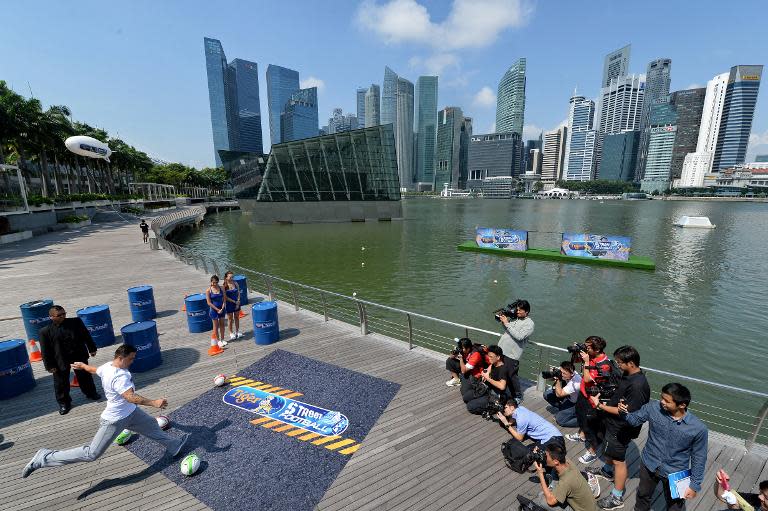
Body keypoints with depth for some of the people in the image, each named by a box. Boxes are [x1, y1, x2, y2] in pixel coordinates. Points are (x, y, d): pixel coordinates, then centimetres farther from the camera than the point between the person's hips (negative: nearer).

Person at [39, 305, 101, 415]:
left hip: (79, 356, 2)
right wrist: (49, 365, -7)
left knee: (85, 376, 18)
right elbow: (45, 350, -6)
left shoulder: (76, 322, -8)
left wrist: (92, 349, 5)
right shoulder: (45, 331, -12)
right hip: (60, 361, -1)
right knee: (61, 383, 11)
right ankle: (63, 402, 31)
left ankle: (91, 393, 39)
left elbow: (86, 335, 3)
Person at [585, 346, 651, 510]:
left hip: (621, 428, -9)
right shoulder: (629, 374, -5)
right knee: (609, 450, 30)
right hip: (613, 423, 9)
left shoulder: (637, 386, -33)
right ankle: (607, 471, 55)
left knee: (618, 460, 9)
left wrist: (601, 406, -22)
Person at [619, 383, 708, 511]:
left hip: (675, 474, -2)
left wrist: (695, 485, -5)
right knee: (643, 495, 28)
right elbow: (635, 419, -7)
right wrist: (624, 413, -29)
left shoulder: (698, 428, -24)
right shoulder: (653, 408, -21)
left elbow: (698, 458, -10)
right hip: (649, 465, 2)